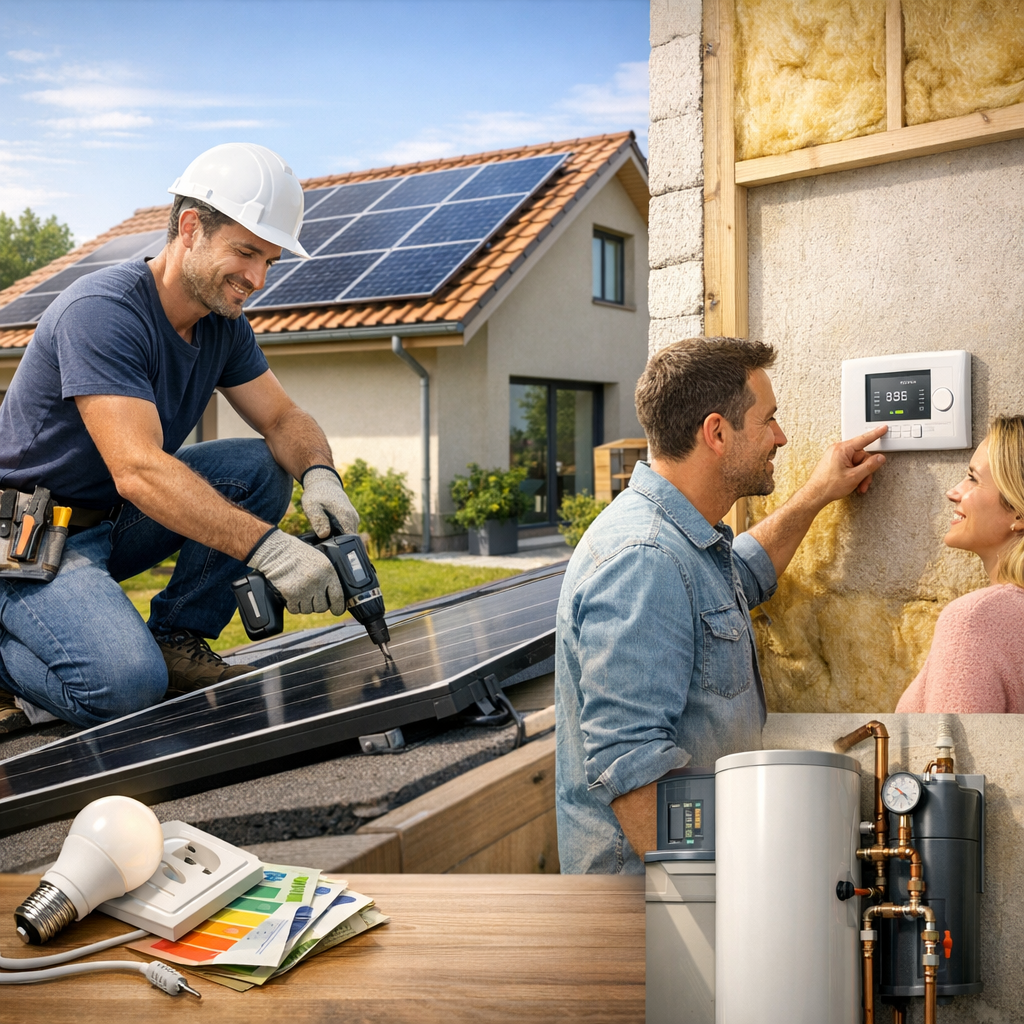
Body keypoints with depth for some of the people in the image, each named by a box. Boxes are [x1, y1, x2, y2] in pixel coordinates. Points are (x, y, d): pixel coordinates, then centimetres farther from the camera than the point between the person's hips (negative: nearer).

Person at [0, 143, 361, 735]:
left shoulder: (223, 323, 1)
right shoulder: (101, 312, -25)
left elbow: (284, 419, 2)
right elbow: (139, 471, -35)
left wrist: (320, 475, -23)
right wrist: (269, 549, -42)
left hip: (114, 523, 8)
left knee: (265, 467, -9)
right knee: (125, 685, -30)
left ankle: (177, 641, -2)